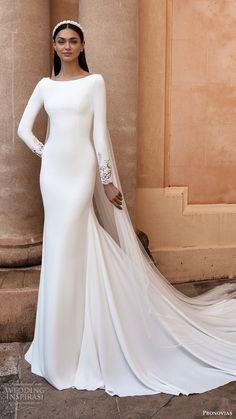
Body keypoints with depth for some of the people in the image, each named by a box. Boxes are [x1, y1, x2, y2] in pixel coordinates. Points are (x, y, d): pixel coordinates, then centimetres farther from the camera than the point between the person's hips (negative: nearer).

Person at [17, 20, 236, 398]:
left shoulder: (94, 81, 0)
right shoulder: (45, 85, 11)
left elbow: (100, 132, -5)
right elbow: (23, 128, 14)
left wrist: (107, 180, -8)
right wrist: (44, 152, 3)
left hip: (82, 169, -4)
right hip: (53, 170, 4)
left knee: (69, 252, -4)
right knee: (59, 251, 9)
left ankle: (64, 353, 10)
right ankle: (60, 344, 25)